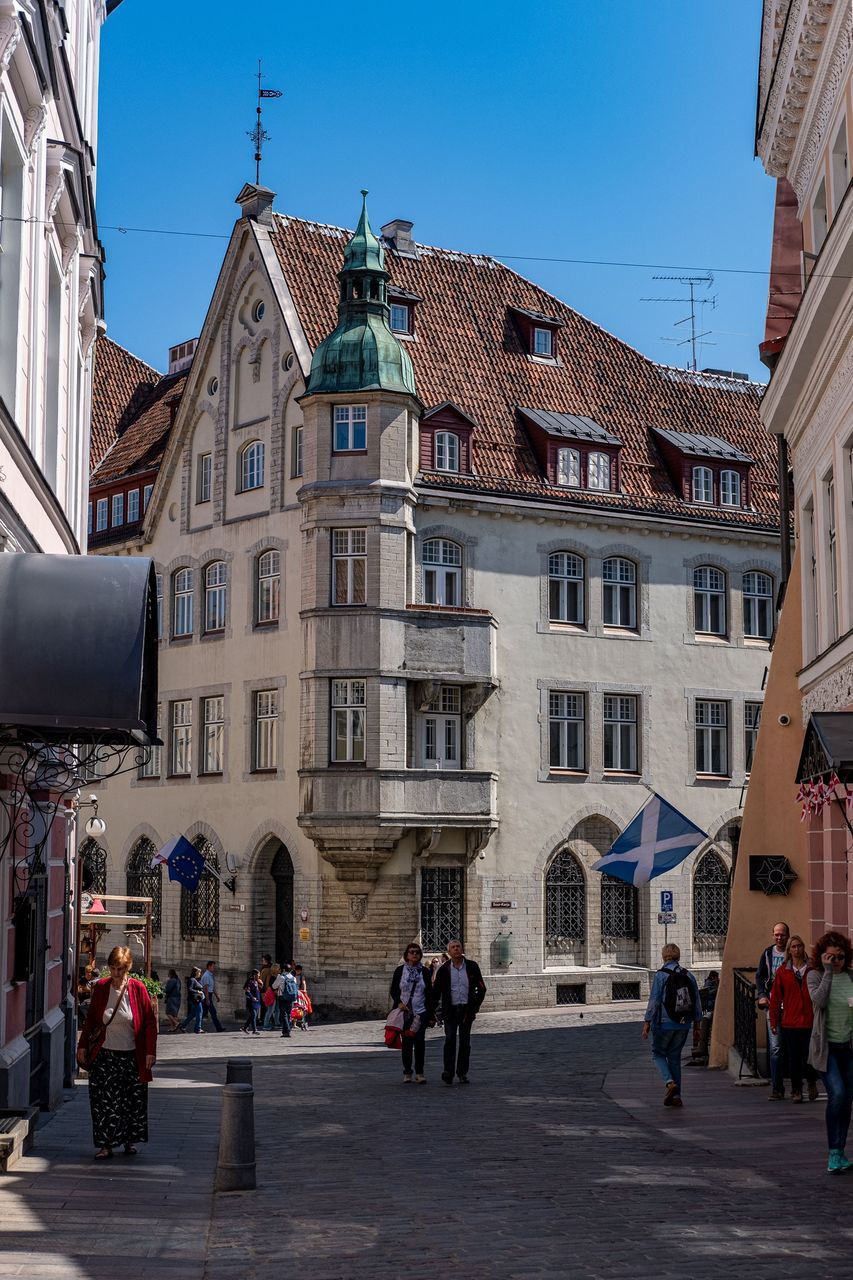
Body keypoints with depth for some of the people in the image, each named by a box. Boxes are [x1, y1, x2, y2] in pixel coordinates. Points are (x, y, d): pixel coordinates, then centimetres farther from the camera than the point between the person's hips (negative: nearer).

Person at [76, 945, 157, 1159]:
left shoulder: (137, 988, -6)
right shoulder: (101, 987, -1)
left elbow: (150, 1022, -3)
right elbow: (90, 1019, 9)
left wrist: (150, 1052, -7)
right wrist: (82, 1045, 6)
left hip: (132, 1056, -1)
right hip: (105, 1055, 1)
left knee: (133, 1101, 6)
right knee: (104, 1101, -3)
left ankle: (130, 1141, 22)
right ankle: (106, 1144, 4)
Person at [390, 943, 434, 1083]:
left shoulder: (425, 971, 6)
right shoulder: (400, 970, 4)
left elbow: (429, 993, 7)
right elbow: (393, 991, 6)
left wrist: (431, 1013, 3)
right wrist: (399, 1003, -12)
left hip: (421, 1012, 0)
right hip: (404, 1012, 0)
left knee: (419, 1041, -6)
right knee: (406, 1042, 3)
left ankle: (419, 1073, 3)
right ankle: (407, 1073, 11)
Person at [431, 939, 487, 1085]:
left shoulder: (472, 967, 3)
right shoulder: (444, 970, 1)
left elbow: (481, 989, 8)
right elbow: (436, 992, 4)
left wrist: (475, 1007, -1)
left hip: (466, 1010, 1)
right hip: (450, 1010, -1)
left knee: (465, 1042, 5)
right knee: (450, 1040, -13)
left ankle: (462, 1073, 15)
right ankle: (448, 1072, -17)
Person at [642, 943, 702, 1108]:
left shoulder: (661, 975, -10)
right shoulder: (689, 976, 6)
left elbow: (654, 1000, -12)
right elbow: (697, 1002, 10)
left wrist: (647, 1022, -7)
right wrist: (697, 1022, 18)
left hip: (664, 1024, -5)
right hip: (683, 1025, 5)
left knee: (658, 1053, 12)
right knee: (675, 1057, 13)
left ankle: (669, 1081, -12)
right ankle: (676, 1096, 10)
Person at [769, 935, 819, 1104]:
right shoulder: (782, 972, 4)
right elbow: (775, 998, 7)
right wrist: (773, 1022, 6)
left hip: (809, 1022, -1)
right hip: (789, 1023, 1)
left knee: (808, 1057, -2)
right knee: (793, 1059, 3)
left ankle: (812, 1082, 27)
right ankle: (796, 1091, 17)